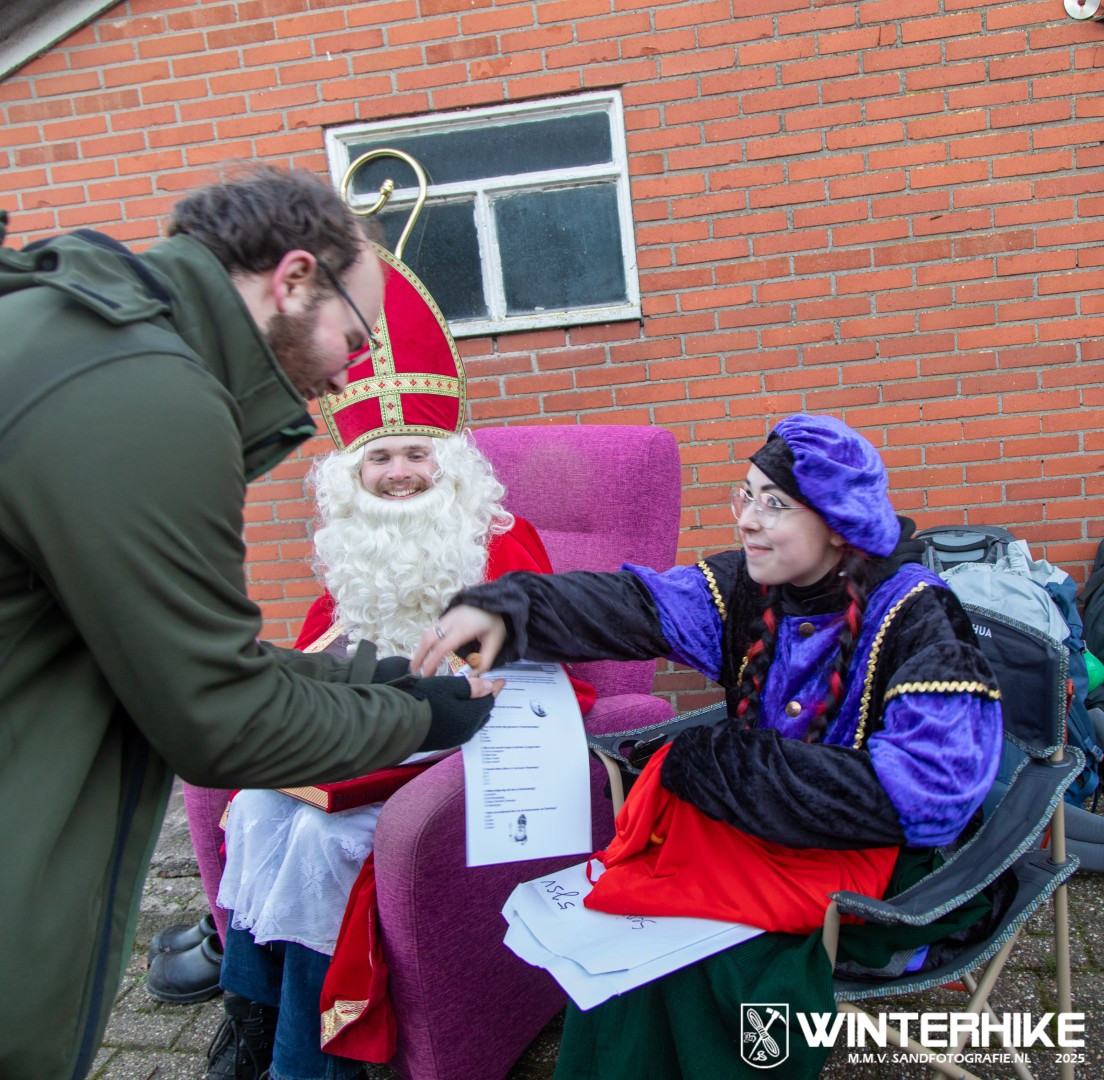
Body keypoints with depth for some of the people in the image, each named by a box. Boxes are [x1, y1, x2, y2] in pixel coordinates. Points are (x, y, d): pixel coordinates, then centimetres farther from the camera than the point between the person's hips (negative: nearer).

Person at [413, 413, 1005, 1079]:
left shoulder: (918, 619, -20)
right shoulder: (751, 586, -3)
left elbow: (922, 793, -28)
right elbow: (635, 606, -16)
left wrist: (720, 763, -27)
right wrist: (503, 609, -34)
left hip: (879, 856, -5)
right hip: (766, 824, 5)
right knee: (632, 907, -15)